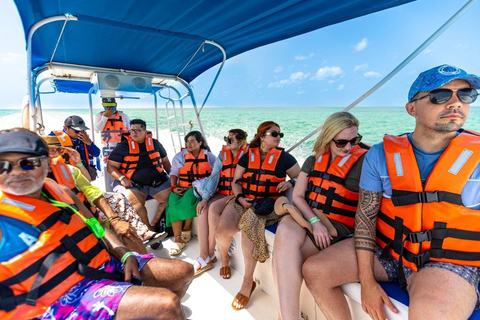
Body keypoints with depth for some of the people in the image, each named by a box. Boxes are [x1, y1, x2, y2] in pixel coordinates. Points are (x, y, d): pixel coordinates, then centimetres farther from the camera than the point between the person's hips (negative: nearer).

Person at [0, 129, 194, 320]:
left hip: (106, 263, 8)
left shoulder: (61, 192, 9)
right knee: (167, 303, -25)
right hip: (67, 295, -7)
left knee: (183, 271, 10)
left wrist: (126, 255, -1)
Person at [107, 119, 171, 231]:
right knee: (136, 202, -30)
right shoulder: (123, 146, 3)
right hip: (132, 183, -2)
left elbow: (165, 161, 20)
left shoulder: (154, 143, 11)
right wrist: (122, 178, -14)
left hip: (158, 180, 3)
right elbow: (111, 166, 3)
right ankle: (149, 230, -15)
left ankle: (155, 224, -1)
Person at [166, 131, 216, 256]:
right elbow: (174, 173, 9)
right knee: (173, 202, -28)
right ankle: (178, 240, -22)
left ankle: (186, 229, -10)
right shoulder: (180, 156, 14)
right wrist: (174, 187, -7)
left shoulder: (209, 156, 9)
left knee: (188, 200, -34)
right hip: (182, 188, 3)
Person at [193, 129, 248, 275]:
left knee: (213, 208, -28)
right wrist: (205, 198, -5)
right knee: (202, 209, -21)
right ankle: (204, 257, -16)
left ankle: (210, 254, -10)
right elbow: (214, 176, 5)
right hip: (222, 193, 5)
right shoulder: (223, 154, 11)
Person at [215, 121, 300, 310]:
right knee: (222, 229, -22)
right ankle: (225, 258, 16)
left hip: (268, 204, -2)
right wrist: (240, 198, -6)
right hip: (244, 201, 3)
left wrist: (289, 183, -12)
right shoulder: (247, 156, 11)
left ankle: (248, 281, -14)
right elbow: (236, 181, 12)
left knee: (249, 224, -33)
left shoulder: (284, 157, 6)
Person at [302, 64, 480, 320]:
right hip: (384, 250, 2)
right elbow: (365, 215, -5)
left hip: (448, 263, -2)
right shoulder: (381, 155, -5)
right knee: (313, 271, -10)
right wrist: (367, 281, -9)